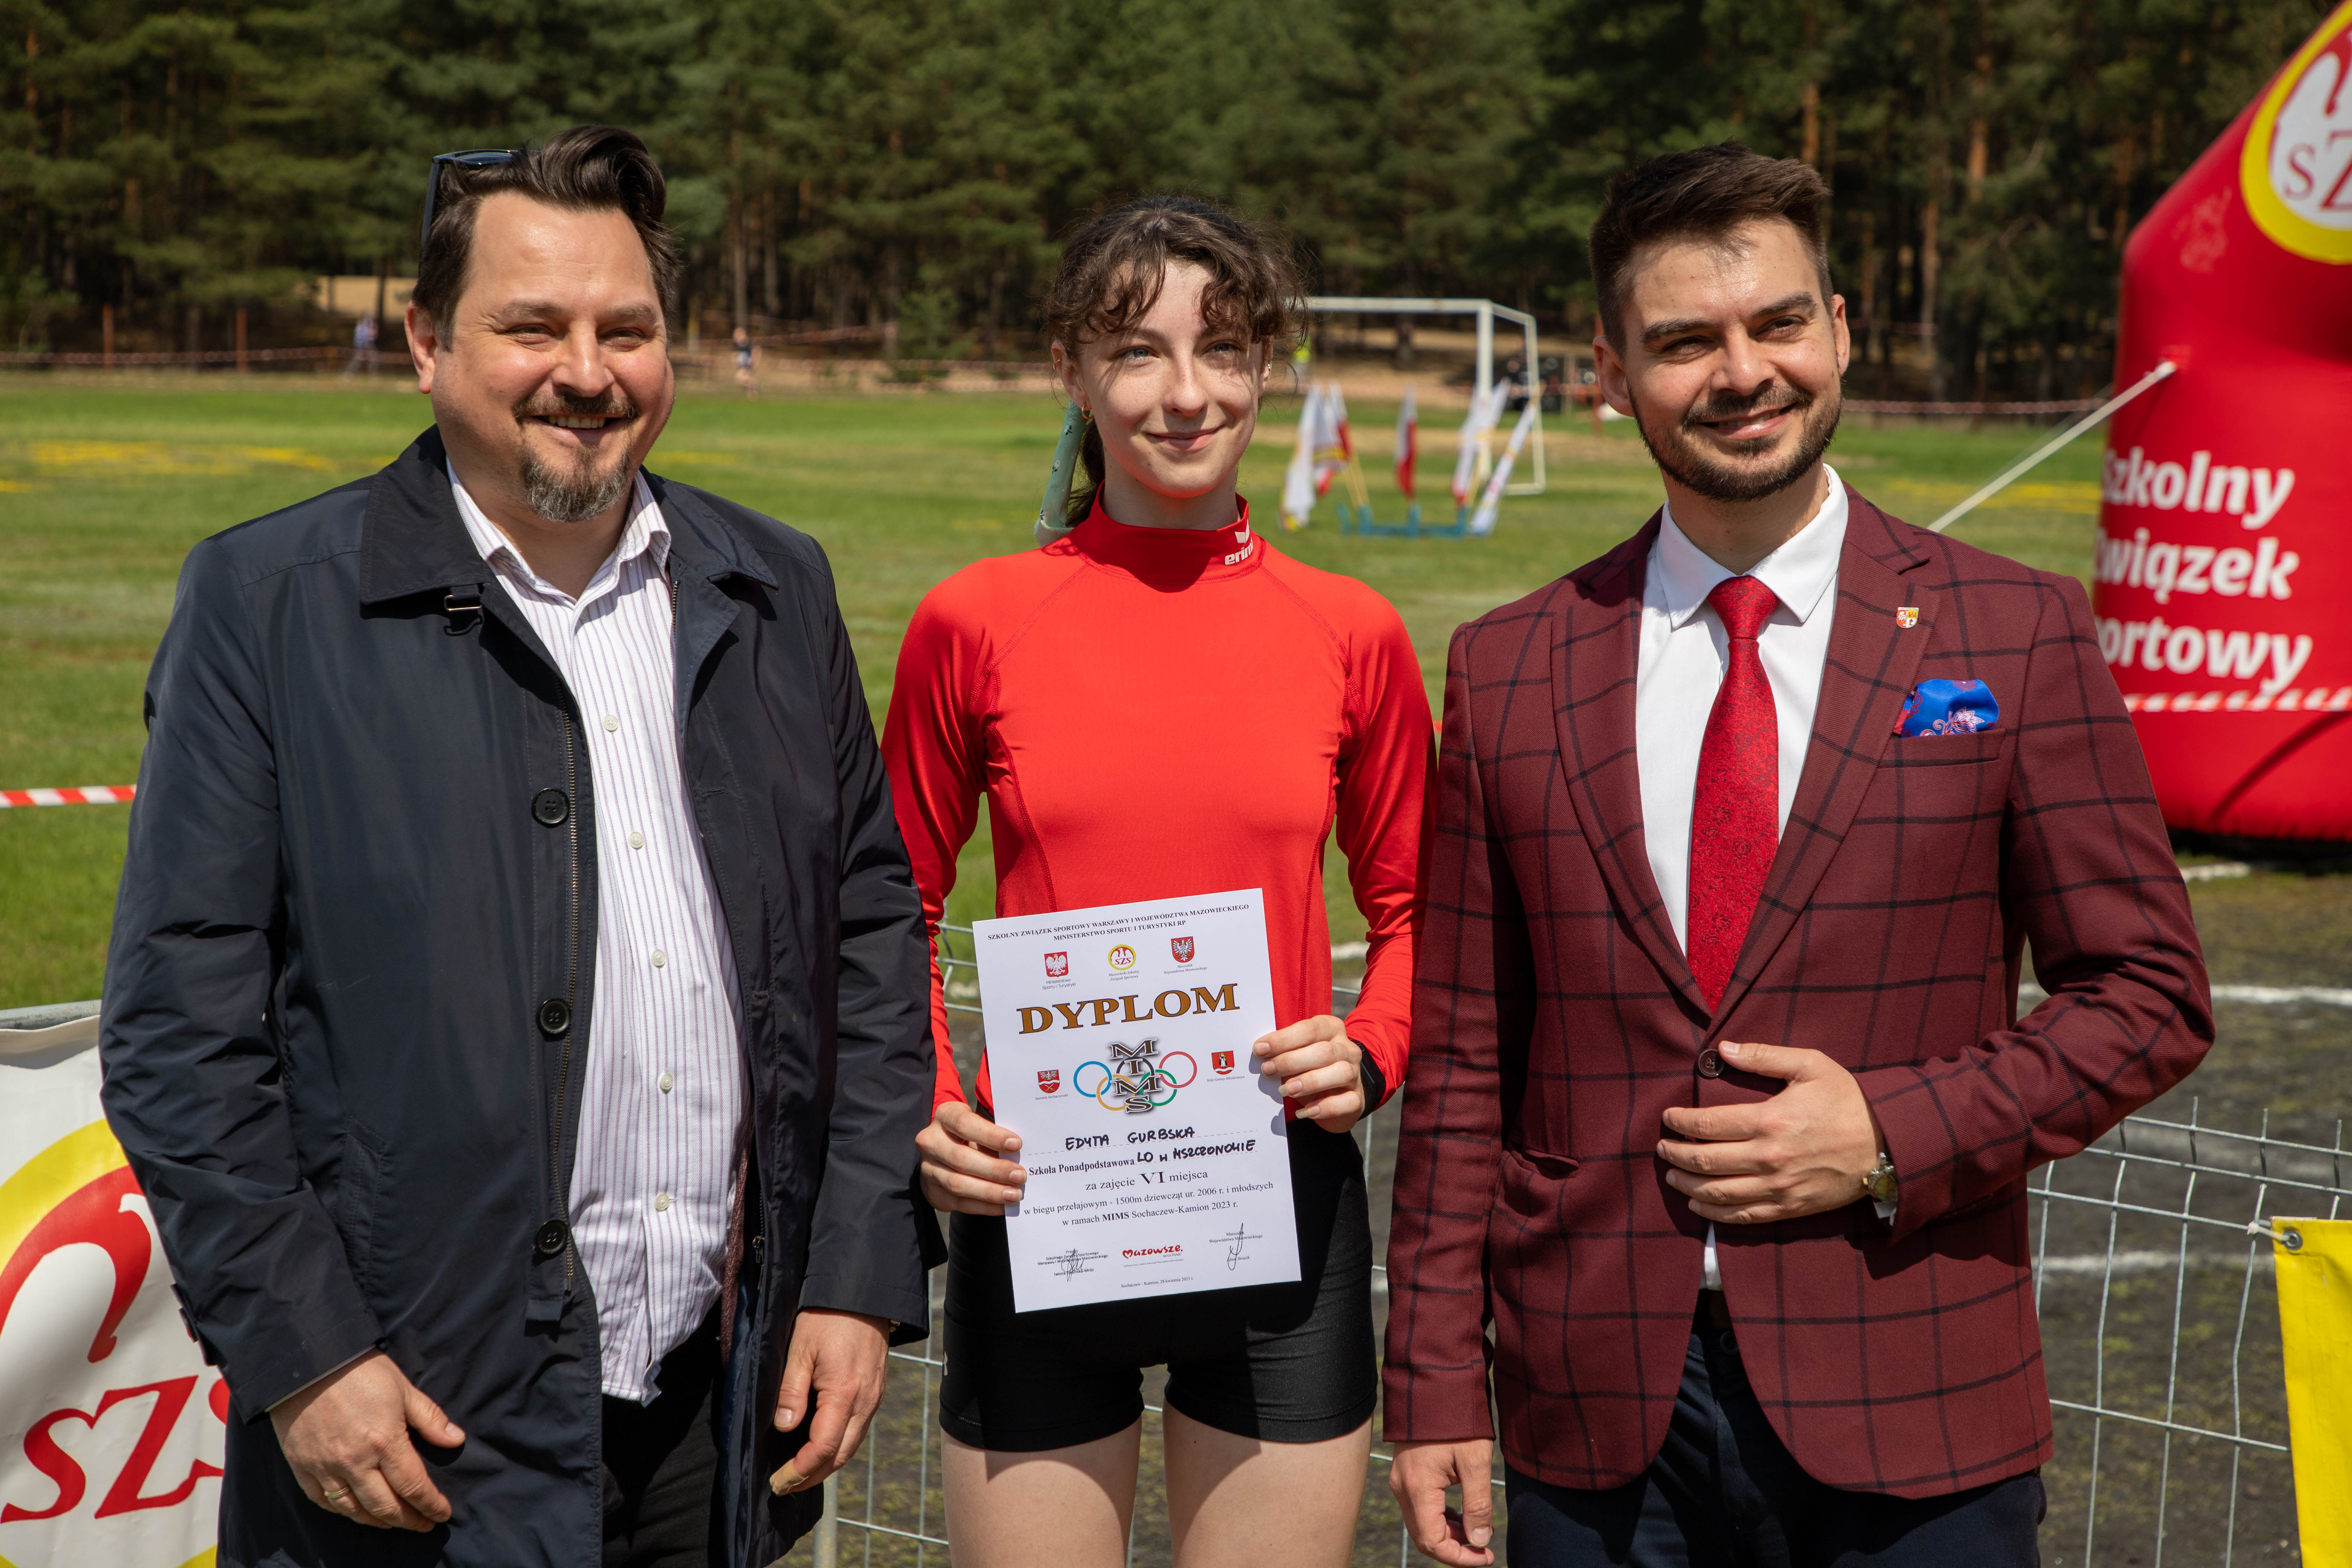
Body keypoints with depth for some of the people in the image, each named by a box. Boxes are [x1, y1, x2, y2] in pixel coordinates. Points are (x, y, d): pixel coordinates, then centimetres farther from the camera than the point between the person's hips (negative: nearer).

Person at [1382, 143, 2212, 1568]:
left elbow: (2152, 995, 1)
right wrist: (1438, 1390, 2)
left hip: (1906, 1419, -1)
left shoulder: (2017, 637, -1)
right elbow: (1461, 1062, 5)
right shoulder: (1511, 670, 4)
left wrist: (1896, 1135, -12)